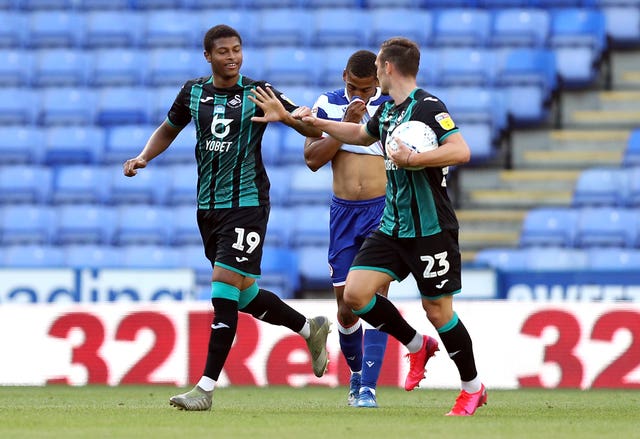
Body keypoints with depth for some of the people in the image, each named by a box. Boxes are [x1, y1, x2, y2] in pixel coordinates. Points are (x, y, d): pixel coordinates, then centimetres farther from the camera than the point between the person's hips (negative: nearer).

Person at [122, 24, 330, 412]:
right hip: (208, 205, 6)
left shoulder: (258, 93, -6)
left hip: (247, 203, -6)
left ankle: (207, 387, -12)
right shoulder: (193, 92, 7)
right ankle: (310, 329, 36)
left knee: (224, 287, -13)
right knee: (243, 294, 12)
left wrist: (285, 116, -27)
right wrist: (143, 158, 6)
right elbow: (169, 129, 24)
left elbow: (315, 130, -6)